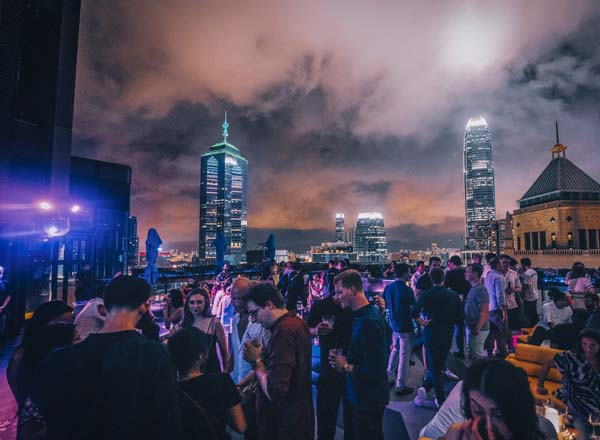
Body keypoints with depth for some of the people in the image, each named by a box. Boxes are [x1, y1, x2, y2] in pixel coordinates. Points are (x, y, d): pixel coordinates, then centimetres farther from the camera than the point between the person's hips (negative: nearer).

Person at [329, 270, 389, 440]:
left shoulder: (368, 322, -29)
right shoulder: (370, 313, 2)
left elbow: (376, 370, -30)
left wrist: (346, 367, -17)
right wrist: (348, 360, -1)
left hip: (368, 399, -9)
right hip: (369, 395, 9)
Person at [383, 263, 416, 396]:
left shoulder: (388, 288, -1)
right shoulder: (407, 290, -20)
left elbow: (384, 305, 11)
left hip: (393, 325, 6)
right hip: (405, 327, -6)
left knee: (395, 350, 24)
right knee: (404, 356, 3)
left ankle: (389, 376, 33)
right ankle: (401, 386, 11)